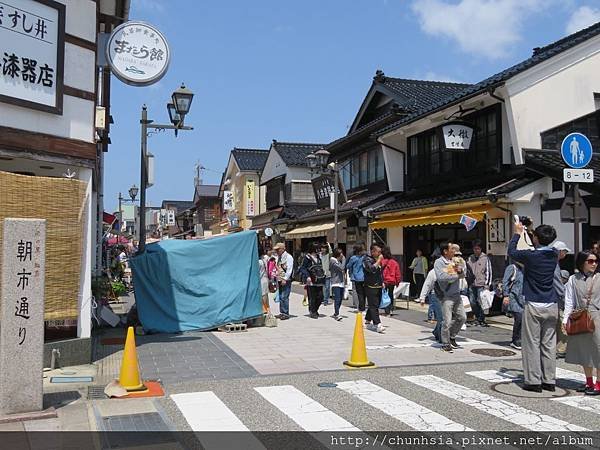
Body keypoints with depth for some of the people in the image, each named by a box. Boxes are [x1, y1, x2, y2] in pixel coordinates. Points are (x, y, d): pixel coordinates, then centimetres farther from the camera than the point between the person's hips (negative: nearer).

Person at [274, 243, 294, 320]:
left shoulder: (288, 257, -8)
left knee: (284, 297, -10)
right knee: (280, 297, 8)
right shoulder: (278, 257, 17)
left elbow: (289, 269, -13)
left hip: (286, 280, -8)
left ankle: (286, 314, -6)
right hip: (279, 280, 8)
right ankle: (282, 312, 15)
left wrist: (285, 279, -17)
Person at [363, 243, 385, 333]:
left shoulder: (377, 260, 16)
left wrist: (382, 282, 16)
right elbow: (372, 269, -26)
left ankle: (367, 321, 26)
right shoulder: (367, 260, -8)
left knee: (374, 305, 12)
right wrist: (379, 260, -17)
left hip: (378, 286, 8)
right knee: (374, 306, -12)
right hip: (370, 286, -8)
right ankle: (377, 324, -18)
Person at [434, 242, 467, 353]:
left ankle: (452, 338, 32)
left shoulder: (455, 260, 10)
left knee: (462, 318, 15)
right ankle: (445, 344, 9)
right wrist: (456, 276, -14)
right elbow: (441, 277, -24)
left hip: (457, 295, 7)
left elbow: (464, 272, 9)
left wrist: (460, 270, -15)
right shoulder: (439, 262, -11)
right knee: (447, 321, -6)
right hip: (446, 296, -7)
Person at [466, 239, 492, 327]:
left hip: (481, 284, -5)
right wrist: (467, 281, 15)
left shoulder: (485, 258, -1)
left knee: (480, 302, -9)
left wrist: (487, 284, -8)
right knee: (472, 302, 5)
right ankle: (477, 318, 19)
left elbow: (488, 272, -3)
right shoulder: (470, 258, 12)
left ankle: (481, 319, 2)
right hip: (472, 285, 5)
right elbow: (467, 271, 20)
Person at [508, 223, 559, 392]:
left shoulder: (531, 256, -14)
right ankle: (549, 381, 14)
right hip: (551, 306, 5)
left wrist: (517, 233, 16)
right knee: (549, 344, 9)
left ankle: (534, 381, 2)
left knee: (532, 344, 1)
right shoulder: (554, 255, 2)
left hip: (534, 305, -5)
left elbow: (511, 251, 3)